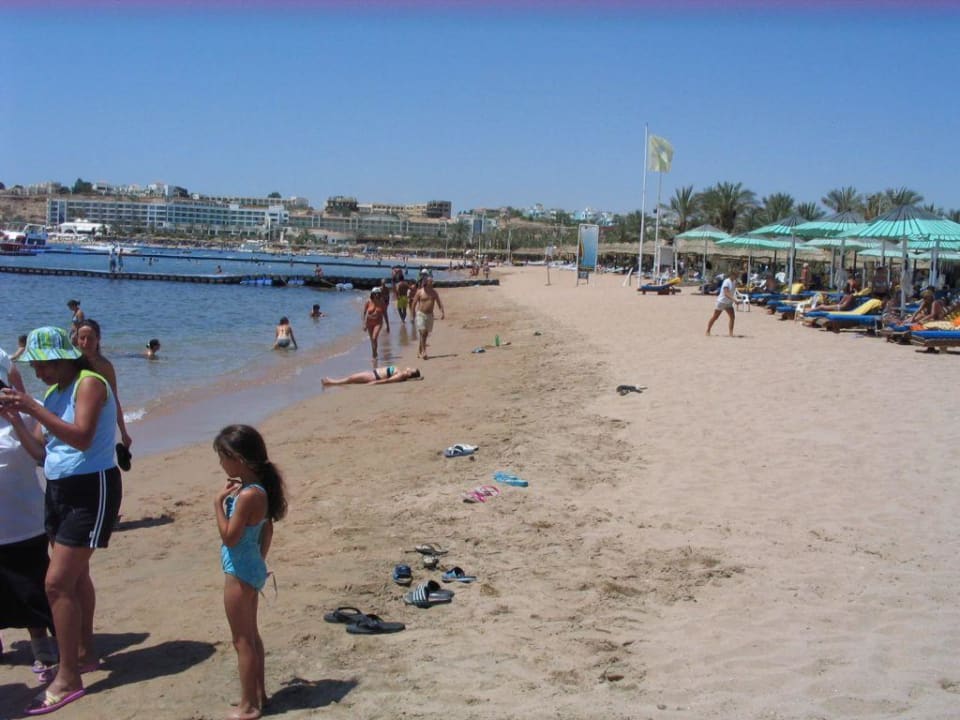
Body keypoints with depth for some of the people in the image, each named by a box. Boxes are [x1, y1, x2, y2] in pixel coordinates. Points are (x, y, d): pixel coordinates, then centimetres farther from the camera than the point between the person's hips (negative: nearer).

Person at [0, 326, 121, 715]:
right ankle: (85, 654, 34)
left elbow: (81, 437, -28)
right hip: (59, 489, 9)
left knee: (58, 582, -12)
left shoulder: (89, 384, -14)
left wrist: (34, 408, -30)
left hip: (91, 490, -9)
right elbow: (40, 452, 9)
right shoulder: (52, 393, 10)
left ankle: (67, 679, -5)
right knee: (74, 575, 19)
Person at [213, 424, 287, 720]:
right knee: (251, 635, 20)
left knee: (242, 640, 2)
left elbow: (229, 537, -23)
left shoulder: (247, 495, -25)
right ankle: (258, 693, 31)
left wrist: (219, 502, -19)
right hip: (252, 568, 10)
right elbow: (267, 530, 13)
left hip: (240, 573, -10)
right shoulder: (259, 489, 4)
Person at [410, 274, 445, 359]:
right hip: (420, 314, -4)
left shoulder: (434, 292, 6)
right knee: (423, 332, -15)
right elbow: (413, 304, -2)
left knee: (425, 334, 8)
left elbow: (439, 303, 6)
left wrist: (442, 312, -10)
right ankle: (423, 351, -18)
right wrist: (413, 317, -5)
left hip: (430, 315, 4)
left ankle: (419, 351, 20)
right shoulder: (420, 292, -6)